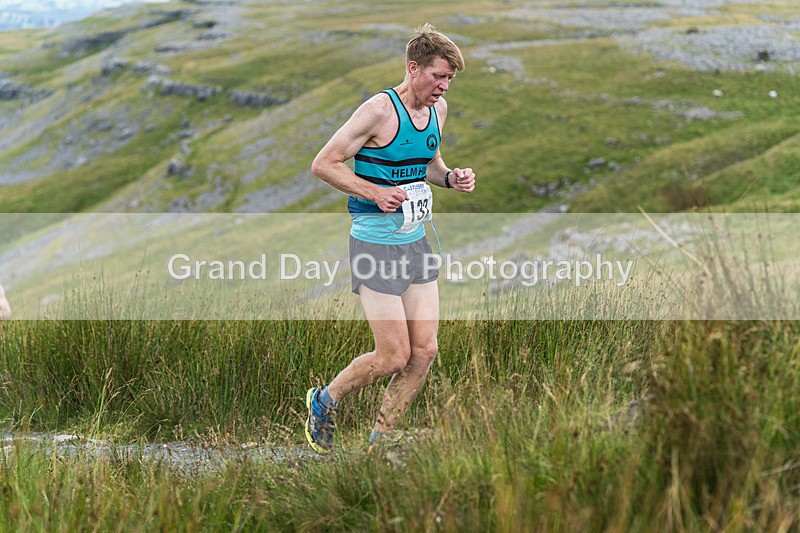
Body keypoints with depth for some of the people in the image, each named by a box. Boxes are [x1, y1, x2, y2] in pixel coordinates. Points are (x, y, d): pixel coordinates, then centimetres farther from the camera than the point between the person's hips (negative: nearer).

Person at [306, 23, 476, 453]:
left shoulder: (439, 109, 7)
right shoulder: (379, 111, -17)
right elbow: (323, 164, -13)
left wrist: (450, 177, 3)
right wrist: (375, 192, -22)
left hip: (416, 241, 8)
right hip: (375, 245, -8)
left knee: (424, 350, 4)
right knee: (393, 357, -6)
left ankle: (378, 440, 20)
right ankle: (325, 400, 21)